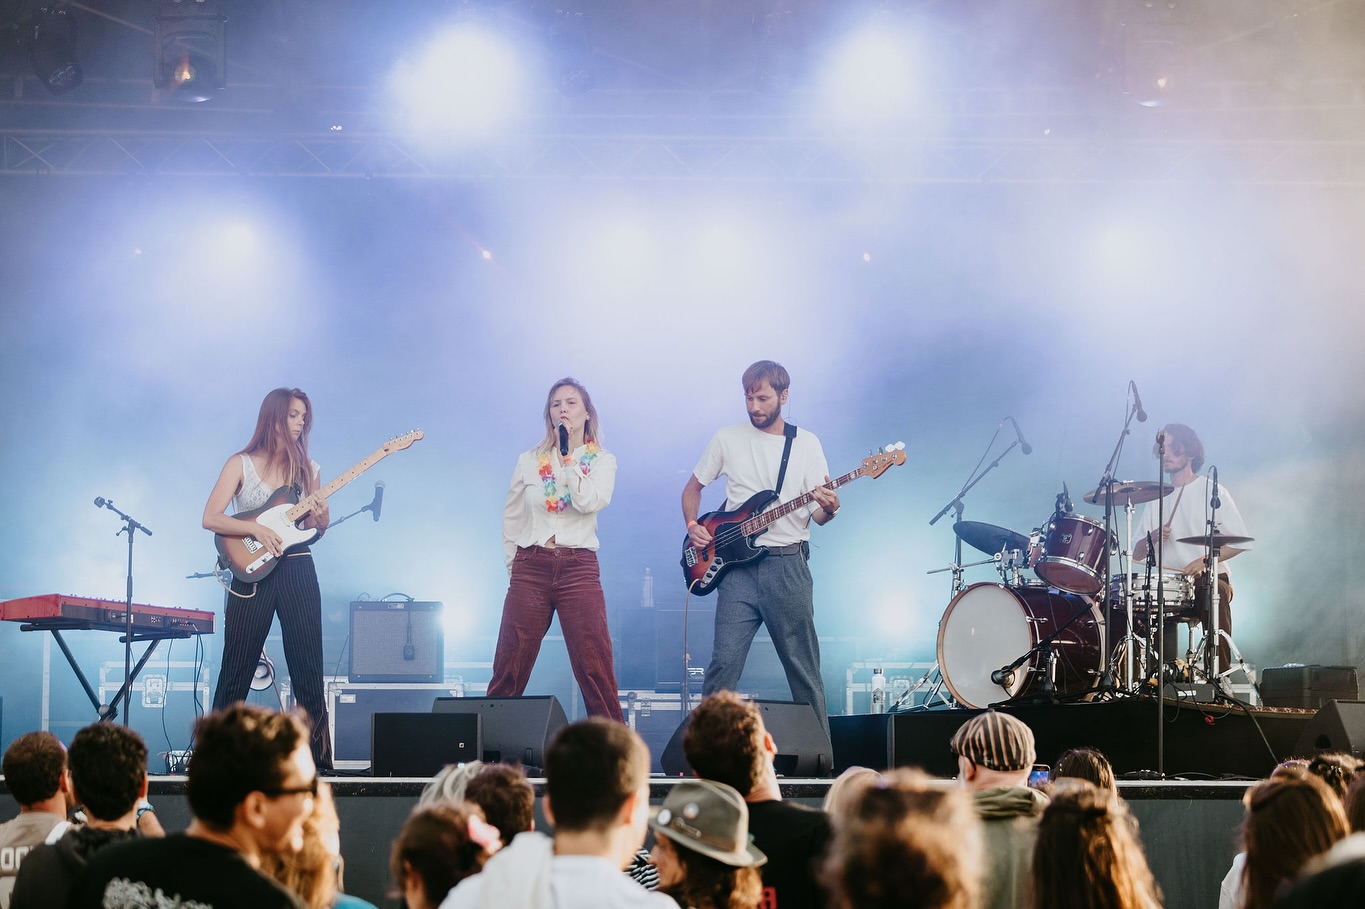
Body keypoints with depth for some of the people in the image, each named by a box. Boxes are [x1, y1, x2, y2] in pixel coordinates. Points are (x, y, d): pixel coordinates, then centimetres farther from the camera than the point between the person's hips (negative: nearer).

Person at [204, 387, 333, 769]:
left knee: (308, 669, 1)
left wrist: (321, 517, -6)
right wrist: (255, 529, -18)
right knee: (236, 671, 0)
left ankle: (319, 758, 4)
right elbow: (211, 518, -6)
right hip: (253, 569, -3)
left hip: (297, 568, 3)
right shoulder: (242, 464, 1)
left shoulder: (308, 468, 12)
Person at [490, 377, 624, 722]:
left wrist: (567, 457, -10)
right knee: (509, 667, 0)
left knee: (594, 666, -9)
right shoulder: (529, 460, 11)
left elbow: (591, 502, -13)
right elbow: (511, 518, 17)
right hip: (531, 566, 2)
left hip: (579, 566, -2)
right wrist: (514, 564, 10)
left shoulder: (602, 461, 7)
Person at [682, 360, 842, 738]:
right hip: (738, 566, 0)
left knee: (804, 668, 2)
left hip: (788, 564, 0)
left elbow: (818, 515, 6)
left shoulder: (806, 443, 6)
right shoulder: (728, 439, 9)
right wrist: (693, 526, 2)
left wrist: (828, 509, -18)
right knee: (724, 661, -10)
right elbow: (693, 488, 20)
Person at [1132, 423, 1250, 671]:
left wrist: (1205, 560, -17)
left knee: (1215, 595, -37)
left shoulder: (1211, 491, 4)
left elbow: (1240, 542, -3)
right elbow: (1137, 554, 14)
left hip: (1210, 578, -4)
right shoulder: (1156, 498, 17)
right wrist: (1153, 537, -8)